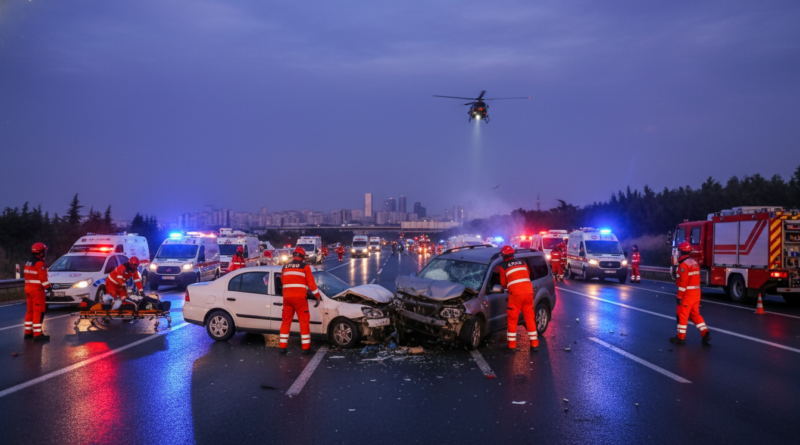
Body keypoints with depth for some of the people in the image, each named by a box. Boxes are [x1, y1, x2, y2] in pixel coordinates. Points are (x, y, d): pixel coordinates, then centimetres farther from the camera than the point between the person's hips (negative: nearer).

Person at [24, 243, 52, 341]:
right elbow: (43, 278, -21)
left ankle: (28, 332, 22)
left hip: (28, 289, 10)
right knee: (38, 312, -8)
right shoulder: (40, 264, -16)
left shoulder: (28, 263, 14)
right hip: (37, 290, -9)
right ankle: (37, 334, -10)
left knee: (30, 311, 16)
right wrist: (48, 289, -19)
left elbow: (28, 277, 19)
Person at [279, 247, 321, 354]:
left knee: (286, 321, 12)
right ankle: (306, 347, 4)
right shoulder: (305, 266, 0)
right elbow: (311, 283, -3)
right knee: (304, 321, 3)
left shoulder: (285, 267, 13)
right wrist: (318, 297, 3)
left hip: (287, 297, 4)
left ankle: (283, 346, 12)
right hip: (300, 297, -4)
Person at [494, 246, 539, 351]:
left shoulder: (503, 266, 5)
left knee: (512, 319, 7)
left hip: (516, 294, -4)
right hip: (528, 292, 4)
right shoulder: (522, 262, 15)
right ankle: (534, 344, 14)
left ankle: (512, 345, 8)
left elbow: (503, 284, 11)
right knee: (530, 318, 12)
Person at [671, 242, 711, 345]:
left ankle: (681, 337, 7)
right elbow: (695, 279, 15)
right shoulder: (694, 262, 11)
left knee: (682, 315, 1)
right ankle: (705, 333, 7)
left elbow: (683, 282, -21)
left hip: (687, 294, -9)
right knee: (695, 314, 16)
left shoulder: (683, 264, -17)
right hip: (696, 293, 9)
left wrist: (679, 296, -18)